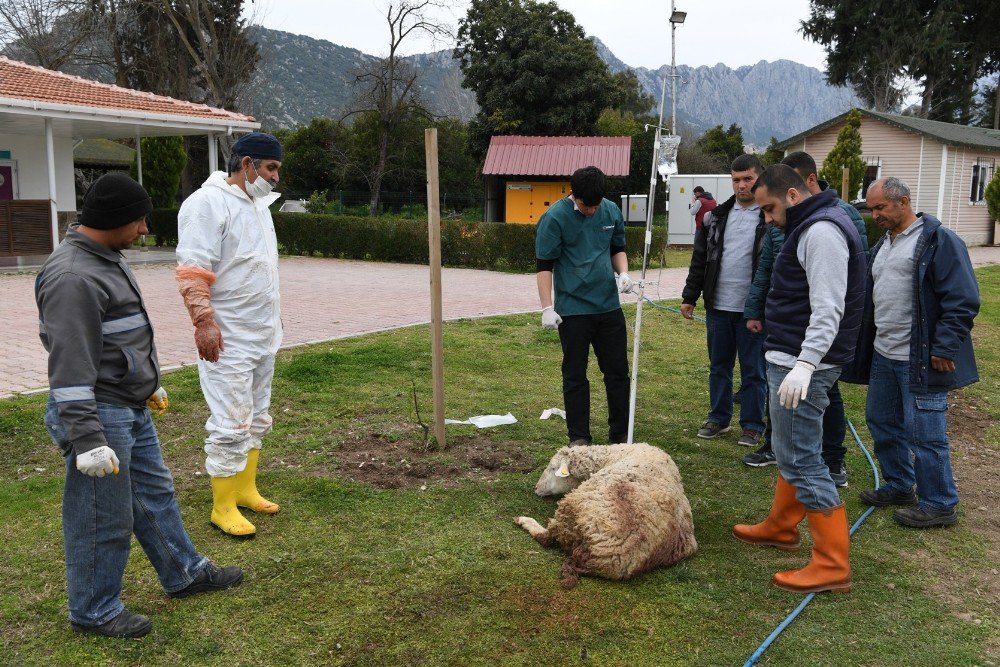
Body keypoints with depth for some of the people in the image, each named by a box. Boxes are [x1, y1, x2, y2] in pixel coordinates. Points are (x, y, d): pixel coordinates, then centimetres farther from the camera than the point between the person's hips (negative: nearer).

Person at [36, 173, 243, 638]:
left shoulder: (106, 258, 10)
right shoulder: (73, 277, -23)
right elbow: (70, 367, -26)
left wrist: (148, 384, 28)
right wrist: (87, 439, -27)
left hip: (132, 407, 10)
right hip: (100, 412, -10)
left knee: (155, 494, 21)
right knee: (104, 520, 4)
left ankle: (184, 573, 36)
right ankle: (93, 611, 22)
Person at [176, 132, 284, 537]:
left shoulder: (257, 204, 15)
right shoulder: (208, 203, -13)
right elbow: (191, 271, -20)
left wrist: (275, 314, 22)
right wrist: (204, 321, -26)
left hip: (263, 335, 9)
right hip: (227, 340, -9)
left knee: (257, 418, 17)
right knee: (231, 424, -4)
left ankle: (246, 488, 30)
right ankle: (223, 507, 8)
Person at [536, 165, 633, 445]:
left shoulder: (612, 211, 5)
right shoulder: (555, 217, -10)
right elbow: (544, 264, -9)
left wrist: (623, 273, -1)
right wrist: (547, 308, -14)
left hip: (609, 306, 5)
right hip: (573, 309, -4)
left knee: (618, 372, 11)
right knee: (575, 377, 5)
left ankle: (620, 433, 25)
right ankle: (579, 437, 17)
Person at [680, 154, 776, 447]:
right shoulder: (717, 216, 9)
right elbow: (700, 258, 13)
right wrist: (689, 297, 11)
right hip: (718, 307, 5)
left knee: (753, 371, 6)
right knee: (719, 367, 14)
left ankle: (752, 426, 18)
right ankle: (718, 418, 28)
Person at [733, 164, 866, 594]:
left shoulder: (821, 231, -17)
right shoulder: (809, 226, 16)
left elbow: (828, 309, -25)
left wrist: (804, 365, -32)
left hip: (802, 366, -11)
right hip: (791, 361, 11)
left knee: (802, 460, -7)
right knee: (791, 450, 21)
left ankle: (832, 565, 0)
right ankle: (780, 527, 37)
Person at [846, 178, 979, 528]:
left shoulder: (939, 240, -11)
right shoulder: (883, 245, 16)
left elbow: (963, 300, -16)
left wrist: (944, 348, -20)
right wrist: (867, 347, 21)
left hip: (920, 359, -9)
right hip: (883, 355, 9)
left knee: (924, 432, -3)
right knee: (882, 421, 16)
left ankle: (939, 505, 12)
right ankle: (899, 487, 33)